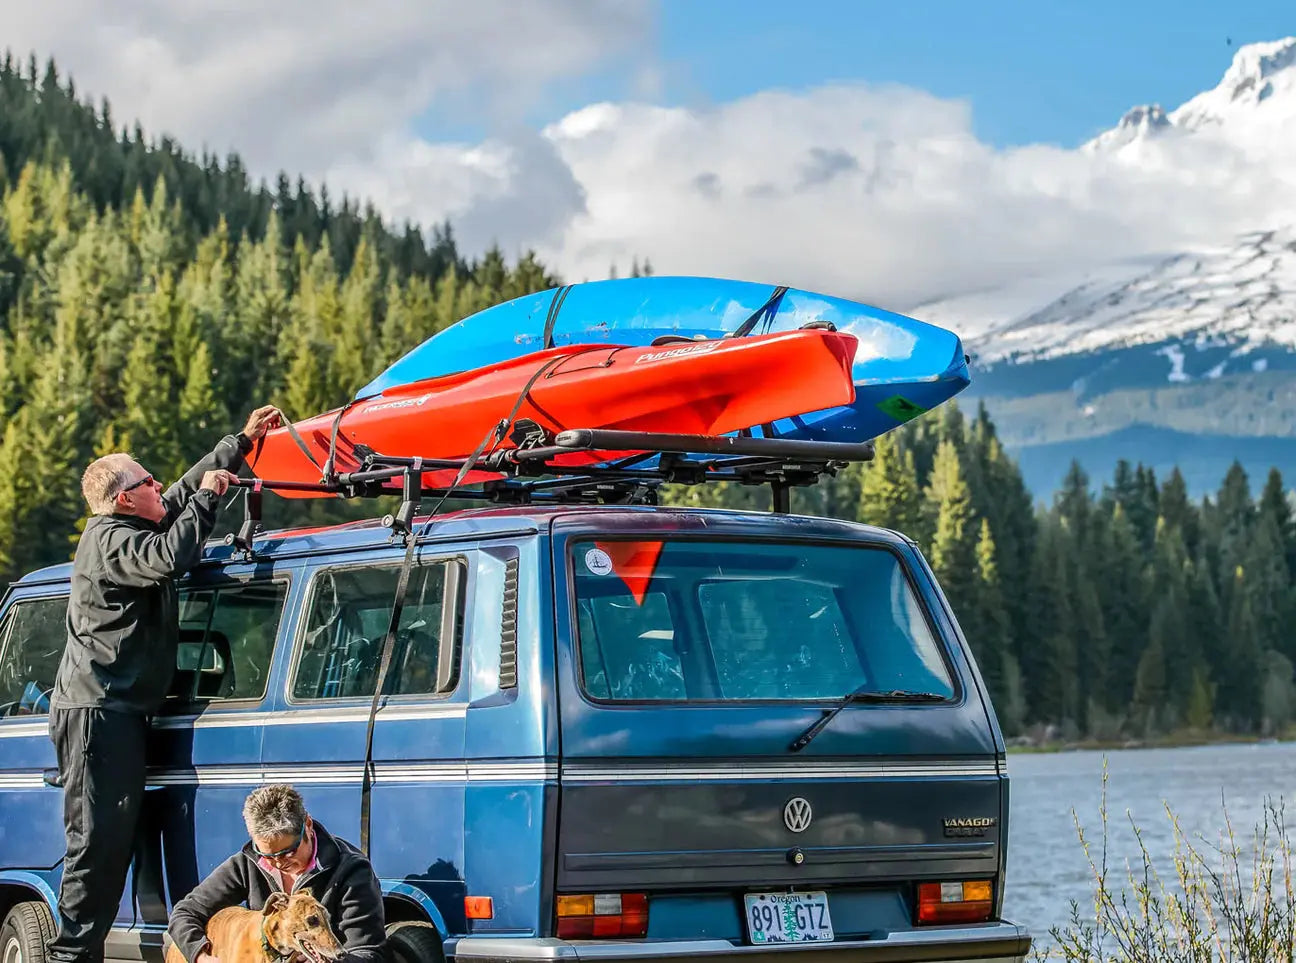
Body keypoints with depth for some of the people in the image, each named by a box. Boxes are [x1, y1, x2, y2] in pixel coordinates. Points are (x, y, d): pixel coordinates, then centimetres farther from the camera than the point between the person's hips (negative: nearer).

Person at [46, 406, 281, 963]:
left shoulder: (134, 529, 18)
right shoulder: (110, 541, -13)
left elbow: (190, 488, 32)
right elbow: (169, 559, -31)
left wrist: (243, 441, 31)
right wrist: (206, 498, -19)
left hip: (118, 712, 10)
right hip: (98, 711, -10)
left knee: (114, 840, 9)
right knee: (98, 838, -12)